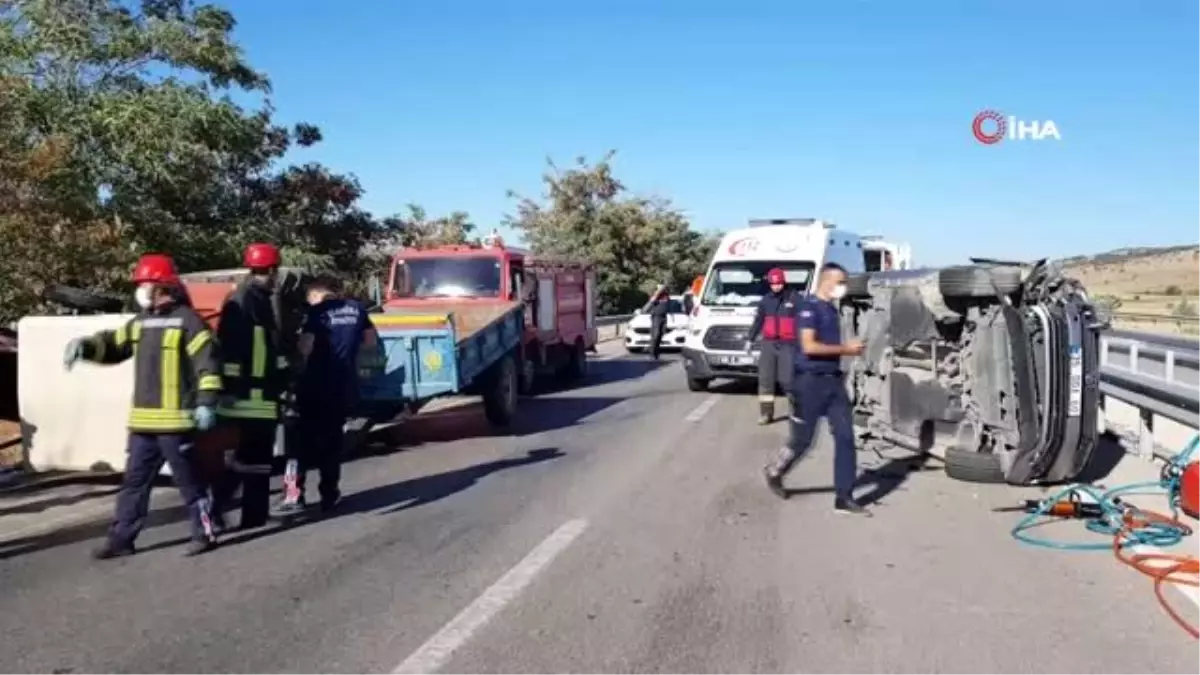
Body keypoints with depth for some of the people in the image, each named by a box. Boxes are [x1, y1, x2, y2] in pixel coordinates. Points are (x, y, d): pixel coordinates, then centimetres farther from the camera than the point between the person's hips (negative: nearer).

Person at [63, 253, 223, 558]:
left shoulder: (186, 319, -10)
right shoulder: (140, 321, 14)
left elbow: (206, 363, -15)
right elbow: (113, 345, 22)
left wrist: (206, 402, -21)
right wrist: (84, 346, 2)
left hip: (175, 420, -7)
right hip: (143, 420, 8)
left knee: (187, 480, 1)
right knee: (134, 481, 12)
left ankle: (205, 533, 13)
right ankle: (121, 538, 20)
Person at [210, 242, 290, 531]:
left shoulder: (235, 300, 16)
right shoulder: (260, 301, -14)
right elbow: (273, 346, -18)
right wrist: (284, 381, -13)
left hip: (237, 390, 9)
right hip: (258, 391, -9)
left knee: (245, 452, 18)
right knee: (258, 456, -1)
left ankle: (217, 502, 16)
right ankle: (254, 516, 4)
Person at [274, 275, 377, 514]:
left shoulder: (317, 311, -8)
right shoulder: (356, 308, 7)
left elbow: (305, 348, -17)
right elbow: (371, 342, 14)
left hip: (317, 384, -4)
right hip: (345, 385, 4)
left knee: (304, 437, 5)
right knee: (333, 439, 14)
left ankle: (295, 494, 1)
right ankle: (329, 495, 16)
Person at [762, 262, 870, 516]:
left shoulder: (832, 309, 15)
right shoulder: (810, 308, -11)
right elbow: (809, 346, -21)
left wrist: (850, 348, 9)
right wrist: (845, 348, -16)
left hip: (833, 380, 8)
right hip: (811, 381, -8)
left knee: (845, 436, 0)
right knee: (802, 439, 4)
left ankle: (844, 498, 3)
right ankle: (775, 472, 31)